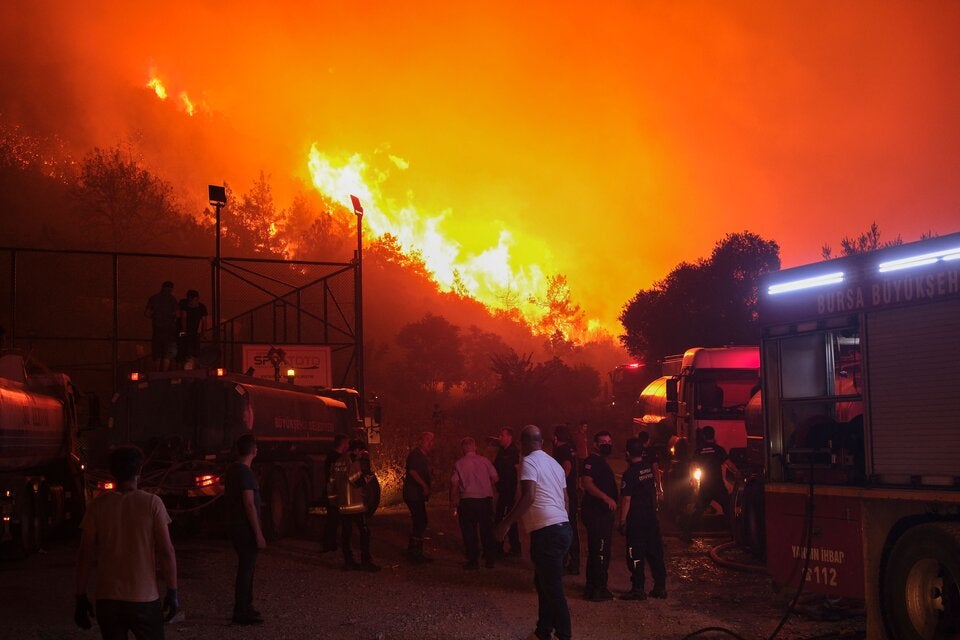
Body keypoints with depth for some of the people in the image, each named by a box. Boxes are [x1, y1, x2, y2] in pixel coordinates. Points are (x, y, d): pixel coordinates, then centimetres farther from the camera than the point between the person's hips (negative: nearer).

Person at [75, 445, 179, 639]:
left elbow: (85, 556, -1)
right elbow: (167, 552, -8)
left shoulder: (97, 506, 0)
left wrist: (81, 597, 6)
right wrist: (172, 592, -1)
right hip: (144, 599, -2)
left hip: (107, 600, 2)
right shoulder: (152, 503, -6)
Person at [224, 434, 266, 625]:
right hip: (246, 529, -10)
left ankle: (244, 607, 26)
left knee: (246, 566, 18)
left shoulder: (232, 470, 10)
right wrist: (259, 535, -20)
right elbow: (249, 505, -22)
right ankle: (241, 613, 0)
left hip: (236, 527, 10)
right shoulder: (245, 473, -19)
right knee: (246, 568, -4)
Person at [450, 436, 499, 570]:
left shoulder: (459, 464, -2)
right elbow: (495, 478, 4)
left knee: (469, 532, 7)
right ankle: (489, 560, 16)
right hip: (486, 499, 2)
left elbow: (454, 485, -6)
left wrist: (454, 504, 0)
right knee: (486, 530, 11)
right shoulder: (485, 461, 1)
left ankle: (473, 561, 8)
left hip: (468, 501, -2)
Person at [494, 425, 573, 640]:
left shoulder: (529, 462, -8)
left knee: (553, 588, -4)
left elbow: (528, 497, -21)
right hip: (563, 527, 9)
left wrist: (506, 523, -19)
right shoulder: (554, 463, 17)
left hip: (546, 532, -9)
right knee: (543, 582, 19)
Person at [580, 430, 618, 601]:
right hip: (596, 512, -11)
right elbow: (587, 482, -27)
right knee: (600, 551, -10)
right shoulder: (593, 461, -12)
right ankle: (599, 589, -7)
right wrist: (606, 498, -34)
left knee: (596, 551, 15)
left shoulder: (603, 462, 20)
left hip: (604, 512, 11)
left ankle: (592, 587, 23)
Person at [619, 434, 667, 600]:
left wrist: (622, 521, -13)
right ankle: (660, 587, 15)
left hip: (636, 519, -6)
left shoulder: (630, 473, -16)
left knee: (636, 555, 0)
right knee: (655, 552, 11)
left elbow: (626, 500, -17)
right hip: (652, 517, 7)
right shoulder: (649, 467, 1)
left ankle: (638, 589, 2)